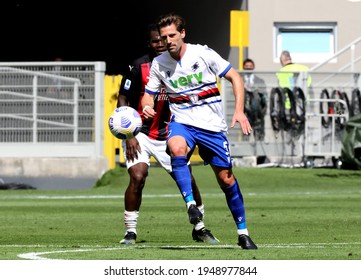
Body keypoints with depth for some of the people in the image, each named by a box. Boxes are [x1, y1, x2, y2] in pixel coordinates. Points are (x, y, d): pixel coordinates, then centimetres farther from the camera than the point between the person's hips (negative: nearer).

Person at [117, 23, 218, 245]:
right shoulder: (139, 67, -12)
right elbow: (123, 100, -8)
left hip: (168, 135, 3)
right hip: (140, 133, -3)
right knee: (138, 177, -20)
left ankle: (199, 229, 16)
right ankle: (130, 232, -7)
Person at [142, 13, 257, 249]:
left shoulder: (203, 53, -8)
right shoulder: (159, 64, 0)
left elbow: (235, 77, -3)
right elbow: (149, 94, 11)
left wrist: (239, 111, -15)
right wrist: (147, 107, -14)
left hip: (212, 124, -1)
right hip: (182, 121, 1)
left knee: (226, 178, 1)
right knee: (176, 148, -36)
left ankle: (243, 232, 15)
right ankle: (190, 203, -32)